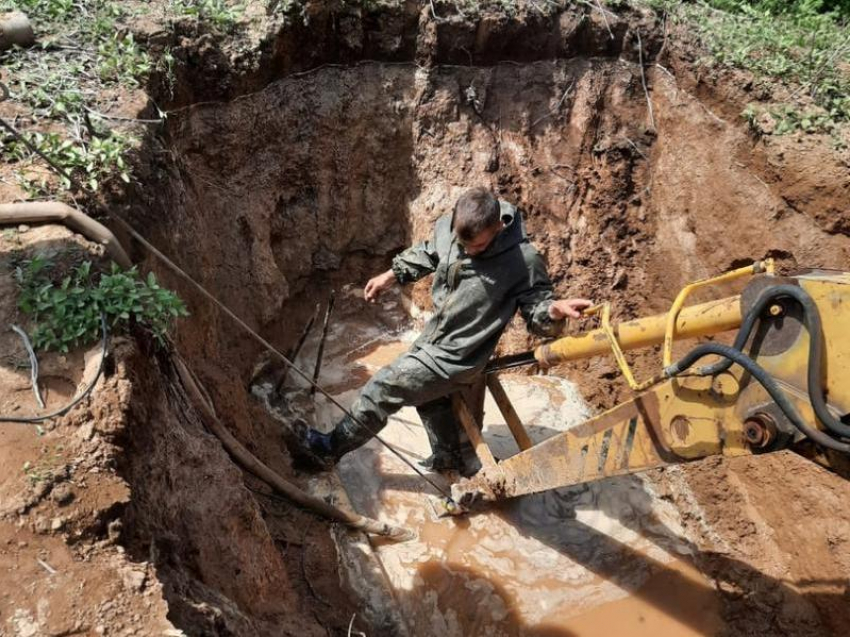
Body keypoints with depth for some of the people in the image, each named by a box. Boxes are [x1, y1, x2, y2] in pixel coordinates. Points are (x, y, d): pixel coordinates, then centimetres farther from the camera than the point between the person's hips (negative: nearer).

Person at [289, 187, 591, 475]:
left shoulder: (523, 260, -26)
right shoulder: (447, 227, -12)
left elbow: (536, 311, -16)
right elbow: (426, 253, 11)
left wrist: (556, 309, -38)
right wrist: (391, 275, 6)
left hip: (454, 358, -7)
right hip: (432, 338, 7)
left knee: (383, 389, -3)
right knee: (430, 398, 28)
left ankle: (331, 448, 18)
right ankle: (450, 457, 53)